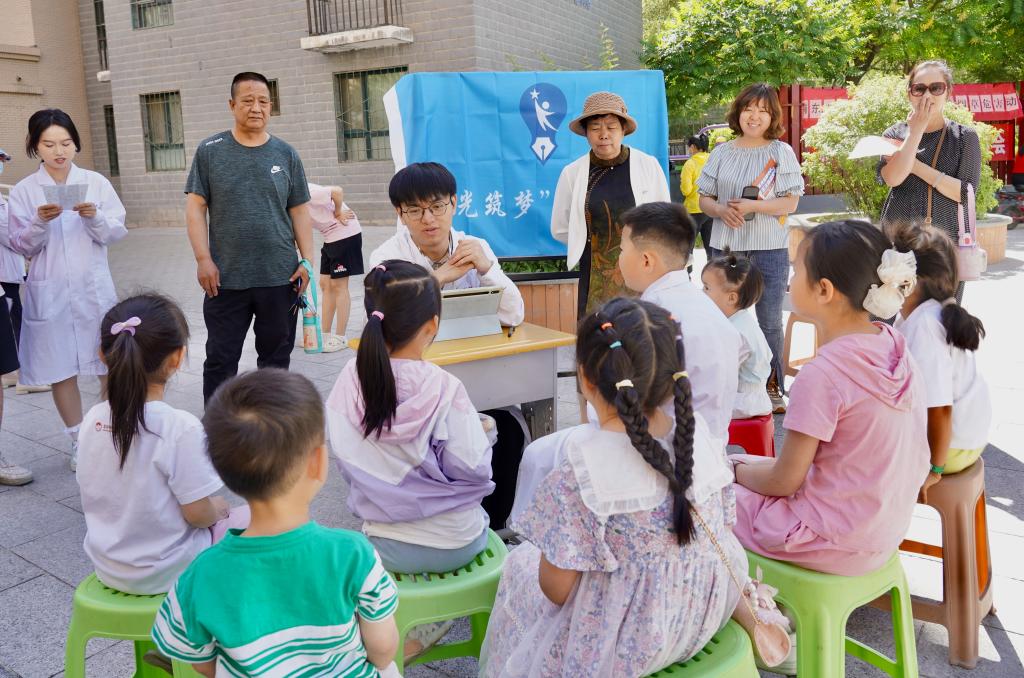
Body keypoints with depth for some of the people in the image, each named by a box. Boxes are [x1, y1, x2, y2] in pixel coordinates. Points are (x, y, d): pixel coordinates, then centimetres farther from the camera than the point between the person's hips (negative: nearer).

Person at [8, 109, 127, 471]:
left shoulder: (96, 182, 2)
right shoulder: (23, 191, 1)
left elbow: (117, 231, -1)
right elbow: (21, 246, 0)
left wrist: (94, 218, -20)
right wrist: (39, 223, -17)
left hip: (94, 288, 0)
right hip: (50, 293, 0)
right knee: (61, 370, 7)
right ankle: (78, 441, 21)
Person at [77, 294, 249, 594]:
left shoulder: (93, 418, -8)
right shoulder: (181, 428, -27)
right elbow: (199, 514, -21)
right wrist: (218, 508, 1)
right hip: (166, 573, -6)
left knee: (216, 514, 28)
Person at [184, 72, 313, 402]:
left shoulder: (286, 155, 7)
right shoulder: (210, 151, 3)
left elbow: (300, 212, 8)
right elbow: (195, 207, 2)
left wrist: (307, 261, 0)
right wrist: (203, 259, -7)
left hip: (280, 277, 1)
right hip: (225, 279, -1)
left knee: (276, 357, 10)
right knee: (221, 359, 5)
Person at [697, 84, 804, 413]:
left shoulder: (781, 152, 1)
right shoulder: (722, 153, 8)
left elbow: (790, 202, -4)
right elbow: (704, 198, 9)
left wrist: (753, 206, -19)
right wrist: (722, 210, -13)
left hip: (769, 250, -2)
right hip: (726, 247, 2)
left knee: (769, 322, 4)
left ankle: (773, 389, 16)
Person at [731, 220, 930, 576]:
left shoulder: (822, 374, -28)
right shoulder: (895, 346, -4)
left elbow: (784, 482, -19)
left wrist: (736, 470, 2)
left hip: (836, 543, -8)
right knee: (746, 465, 22)